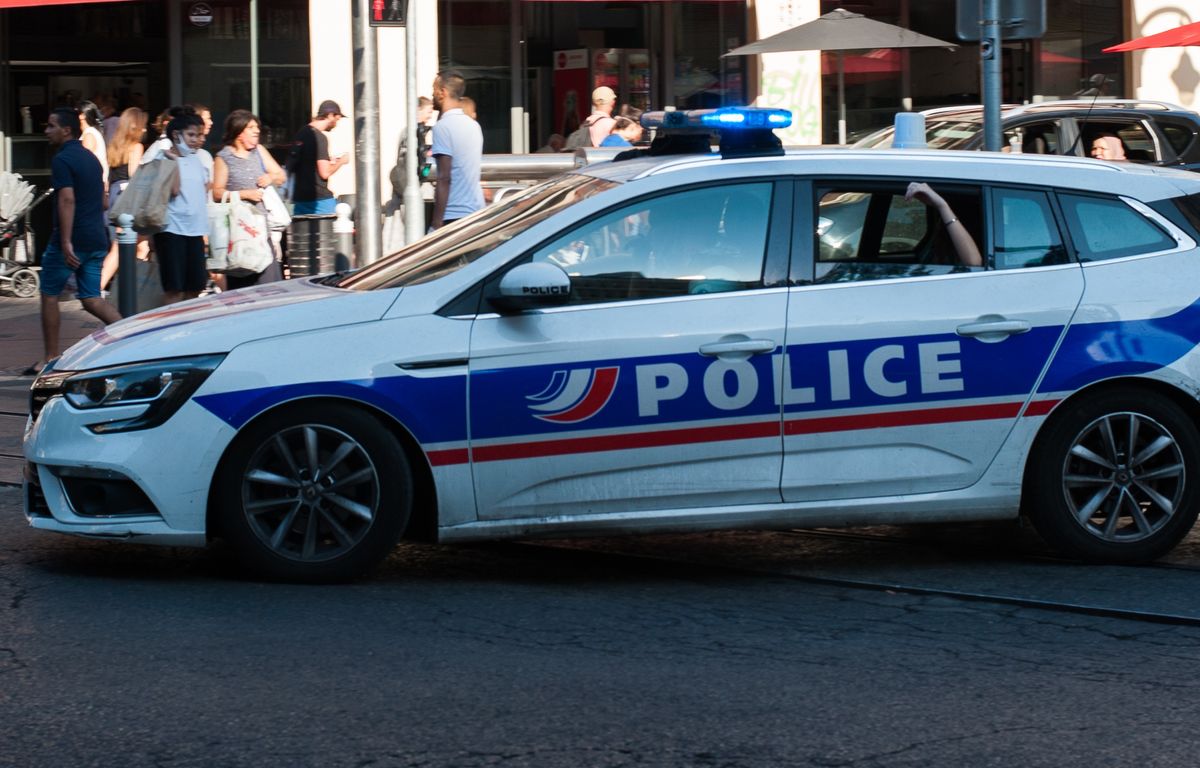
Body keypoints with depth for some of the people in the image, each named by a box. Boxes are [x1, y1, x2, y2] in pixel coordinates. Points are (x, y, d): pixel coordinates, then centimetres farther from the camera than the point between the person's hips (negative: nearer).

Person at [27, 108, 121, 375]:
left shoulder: (62, 159, -12)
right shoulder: (91, 158, 16)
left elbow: (67, 199, -22)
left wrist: (65, 242, -26)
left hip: (72, 241, -8)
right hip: (97, 239, 8)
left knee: (49, 295, 6)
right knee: (91, 298, 8)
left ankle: (50, 359, 10)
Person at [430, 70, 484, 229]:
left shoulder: (443, 127, -12)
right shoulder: (473, 125, 13)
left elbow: (444, 178, -16)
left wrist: (436, 222, -16)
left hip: (452, 216, -8)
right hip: (476, 212, 8)